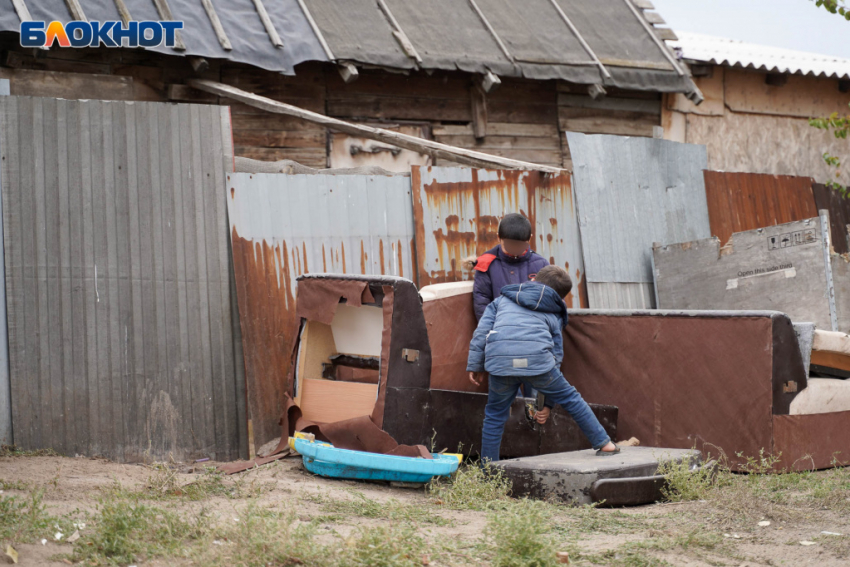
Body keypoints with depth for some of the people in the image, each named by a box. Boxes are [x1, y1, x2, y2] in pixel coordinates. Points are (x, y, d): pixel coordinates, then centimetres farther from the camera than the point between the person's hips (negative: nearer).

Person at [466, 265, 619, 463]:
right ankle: (604, 444, 25)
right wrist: (547, 404, 30)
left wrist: (475, 365, 21)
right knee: (570, 398, 19)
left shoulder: (503, 300, 30)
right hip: (536, 357, 0)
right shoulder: (554, 315, 28)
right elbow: (556, 356, 27)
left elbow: (481, 331, 18)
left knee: (495, 415, 17)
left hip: (500, 361, 1)